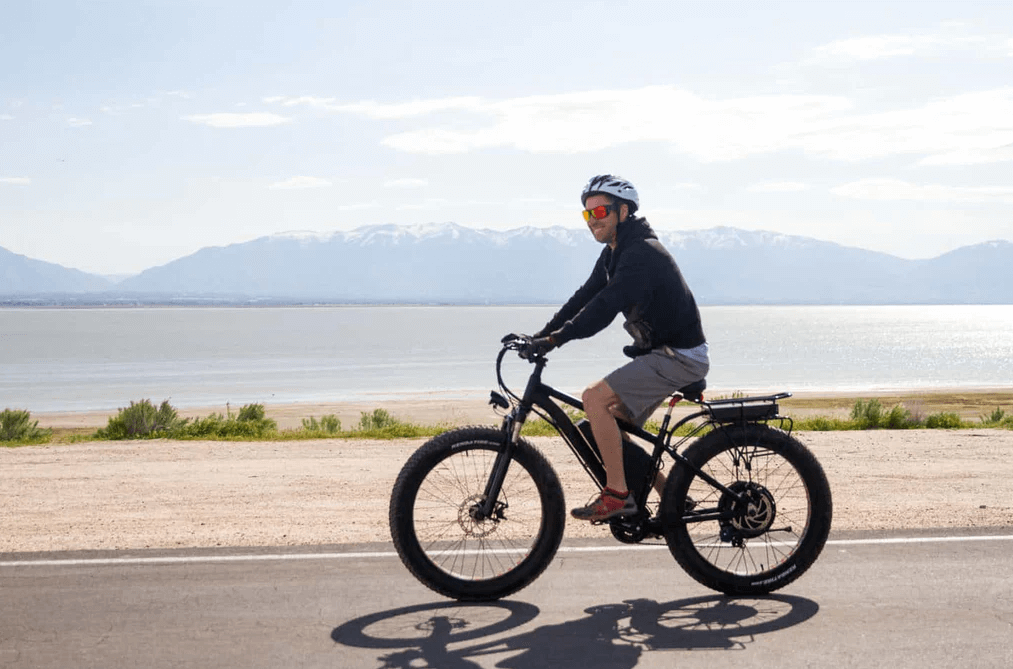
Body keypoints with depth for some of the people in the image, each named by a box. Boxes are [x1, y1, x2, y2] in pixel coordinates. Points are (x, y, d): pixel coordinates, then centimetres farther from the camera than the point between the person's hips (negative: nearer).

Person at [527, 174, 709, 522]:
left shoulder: (642, 253, -21)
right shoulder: (614, 252, 11)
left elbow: (606, 306, -31)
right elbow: (585, 297, 9)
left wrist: (557, 338, -34)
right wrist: (542, 334, 0)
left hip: (679, 357, -10)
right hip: (661, 352, 10)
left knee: (594, 397, -19)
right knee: (616, 423, 14)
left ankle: (617, 494, -13)